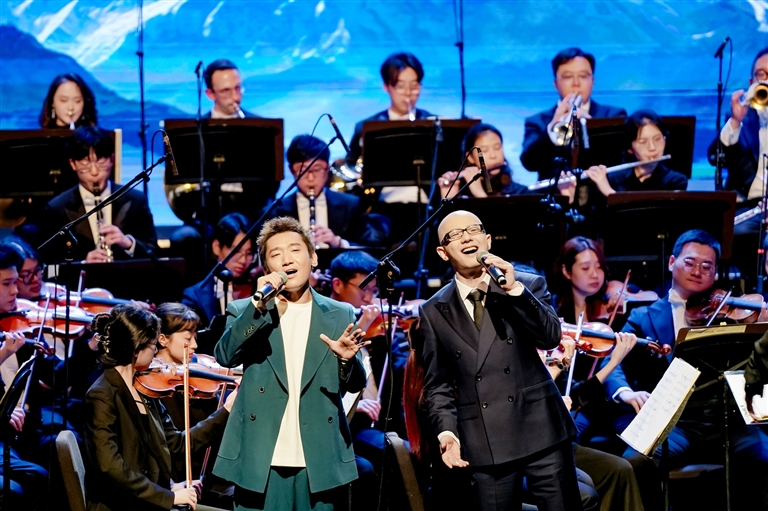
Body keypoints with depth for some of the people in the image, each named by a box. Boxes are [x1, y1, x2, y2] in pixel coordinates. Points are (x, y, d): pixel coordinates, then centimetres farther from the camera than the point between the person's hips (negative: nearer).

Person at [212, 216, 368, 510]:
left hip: (319, 463, 1)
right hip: (260, 463, -1)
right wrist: (259, 306, -20)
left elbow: (355, 385, 5)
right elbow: (225, 356, -10)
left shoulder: (340, 315, 10)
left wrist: (346, 359, -17)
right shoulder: (245, 312, 8)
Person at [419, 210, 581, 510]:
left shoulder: (529, 285, 8)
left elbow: (550, 337, -8)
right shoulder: (434, 312, 9)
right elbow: (438, 384, 9)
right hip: (484, 443, 1)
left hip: (541, 430, -1)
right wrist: (447, 432, -6)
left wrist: (514, 289, -17)